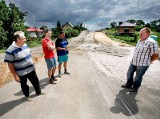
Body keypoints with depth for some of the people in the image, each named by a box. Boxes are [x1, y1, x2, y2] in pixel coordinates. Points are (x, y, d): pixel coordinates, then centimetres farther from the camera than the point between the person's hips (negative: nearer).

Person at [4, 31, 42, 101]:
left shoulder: (25, 45, -3)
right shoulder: (10, 51, -22)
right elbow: (10, 64, -17)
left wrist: (32, 63, 16)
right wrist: (15, 75, -14)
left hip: (31, 69, 6)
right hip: (21, 73, -5)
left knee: (35, 81, 20)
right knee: (24, 85, 18)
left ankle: (38, 92, 43)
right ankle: (27, 96, 43)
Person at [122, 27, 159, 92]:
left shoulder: (152, 42, -21)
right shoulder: (139, 41, 5)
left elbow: (156, 55, -15)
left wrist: (149, 61, -1)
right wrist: (133, 59, 16)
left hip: (142, 64, -7)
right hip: (133, 62, 8)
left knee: (138, 77, 11)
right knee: (129, 74, 18)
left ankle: (135, 87, 36)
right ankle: (129, 84, 41)